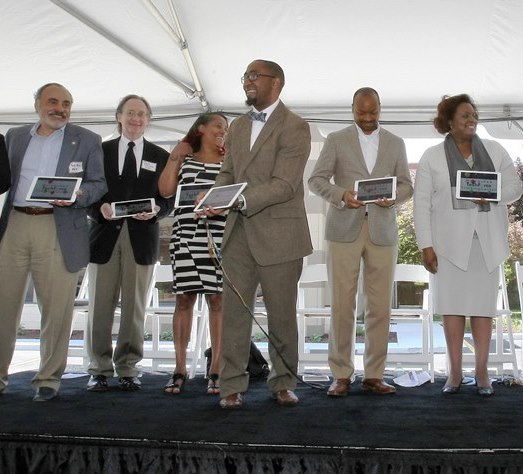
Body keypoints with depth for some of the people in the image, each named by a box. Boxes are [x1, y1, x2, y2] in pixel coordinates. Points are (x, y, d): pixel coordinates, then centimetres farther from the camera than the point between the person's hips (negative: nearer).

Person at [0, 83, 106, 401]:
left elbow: (99, 184, 5)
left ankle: (49, 378, 11)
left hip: (59, 230, -2)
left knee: (57, 307, -1)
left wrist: (76, 196, -15)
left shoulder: (87, 141, 8)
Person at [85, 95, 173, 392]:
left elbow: (169, 200, 10)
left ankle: (128, 369, 12)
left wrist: (155, 210, -11)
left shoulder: (161, 156, 14)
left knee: (135, 308, 2)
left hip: (142, 237, 0)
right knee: (100, 306, 0)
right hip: (106, 235, 0)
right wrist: (100, 208, -12)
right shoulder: (100, 150, 12)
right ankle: (100, 369, 11)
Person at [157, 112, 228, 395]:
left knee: (217, 299, -3)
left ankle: (215, 369, 2)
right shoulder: (184, 158, 17)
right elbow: (166, 190, 4)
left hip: (219, 237, 0)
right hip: (186, 235, 1)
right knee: (184, 298, 1)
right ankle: (180, 369, 8)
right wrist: (174, 158, 6)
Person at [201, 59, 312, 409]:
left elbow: (284, 185, -16)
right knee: (235, 309, 3)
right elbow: (228, 174, 16)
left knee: (282, 313, 5)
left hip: (279, 235, -5)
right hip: (239, 232, 5)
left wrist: (241, 200, -27)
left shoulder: (295, 127, -5)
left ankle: (283, 383, 20)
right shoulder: (238, 126, 17)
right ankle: (233, 386, 11)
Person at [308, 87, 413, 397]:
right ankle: (342, 375, 7)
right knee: (342, 305, -2)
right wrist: (341, 194, -15)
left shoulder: (396, 143, 15)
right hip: (344, 229, -2)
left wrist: (393, 197, -8)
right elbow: (316, 179, 4)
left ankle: (374, 375, 12)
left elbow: (406, 185, 14)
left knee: (380, 307, 2)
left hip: (383, 230, 2)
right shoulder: (336, 140, 9)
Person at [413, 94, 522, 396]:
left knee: (483, 303, 3)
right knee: (453, 303, 0)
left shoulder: (494, 150, 10)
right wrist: (426, 246, -8)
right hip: (450, 240, -2)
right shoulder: (432, 157, 3)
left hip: (487, 240, 2)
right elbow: (422, 204, 0)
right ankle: (455, 373, 8)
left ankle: (482, 372, 10)